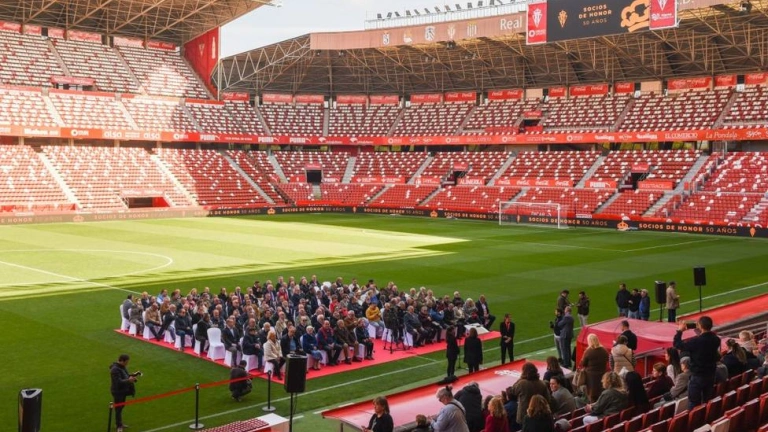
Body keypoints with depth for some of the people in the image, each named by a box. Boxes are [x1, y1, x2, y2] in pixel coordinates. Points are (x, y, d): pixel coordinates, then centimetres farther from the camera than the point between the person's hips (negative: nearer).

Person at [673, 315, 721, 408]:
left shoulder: (696, 341, -24)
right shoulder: (716, 339, -5)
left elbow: (676, 344, -14)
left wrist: (680, 331, -2)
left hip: (698, 376, -6)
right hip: (711, 375, 6)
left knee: (694, 404, 4)